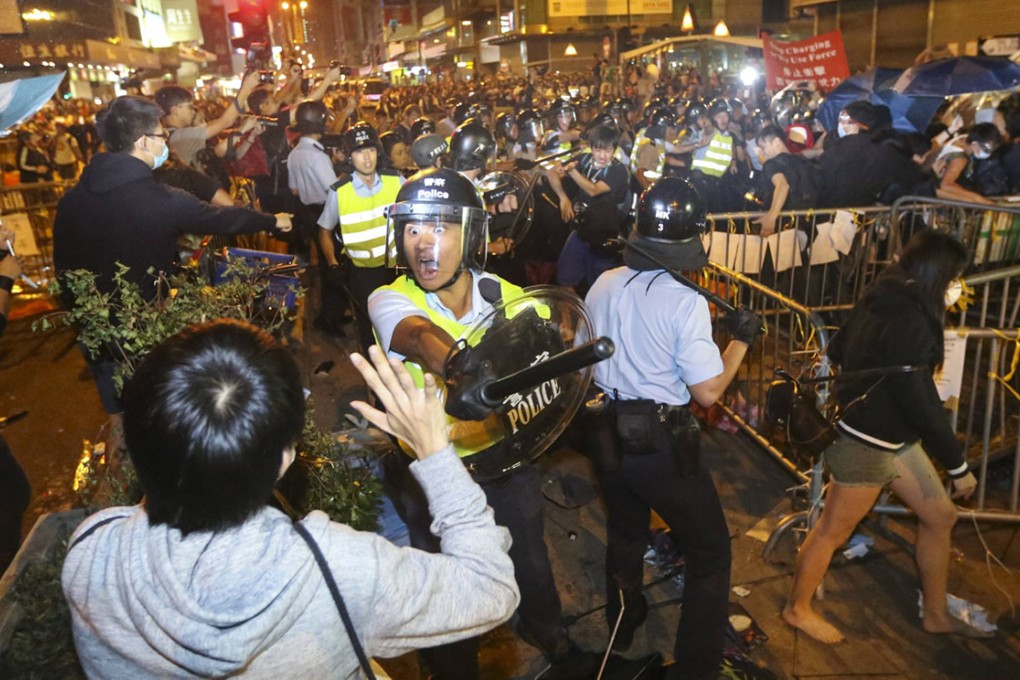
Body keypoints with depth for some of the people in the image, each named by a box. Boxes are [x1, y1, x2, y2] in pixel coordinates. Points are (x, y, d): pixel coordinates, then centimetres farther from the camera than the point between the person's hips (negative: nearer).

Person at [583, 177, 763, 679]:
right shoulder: (685, 302, -21)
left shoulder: (603, 285, -3)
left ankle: (623, 624, 52)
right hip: (661, 444, -6)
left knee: (625, 533, 29)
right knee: (710, 553, 14)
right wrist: (741, 340, -4)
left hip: (607, 434, 7)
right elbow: (708, 392, -17)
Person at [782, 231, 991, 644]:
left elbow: (834, 352, 11)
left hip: (892, 436, 10)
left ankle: (935, 614, 34)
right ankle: (797, 609, 26)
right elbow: (918, 403, -24)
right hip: (866, 443, -10)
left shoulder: (884, 301, 3)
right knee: (834, 530, 7)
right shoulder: (910, 321, -26)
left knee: (940, 516, 17)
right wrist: (958, 465, -14)